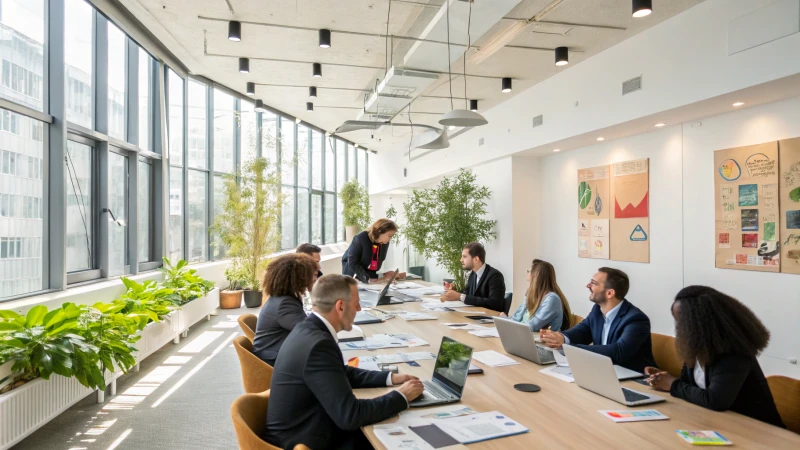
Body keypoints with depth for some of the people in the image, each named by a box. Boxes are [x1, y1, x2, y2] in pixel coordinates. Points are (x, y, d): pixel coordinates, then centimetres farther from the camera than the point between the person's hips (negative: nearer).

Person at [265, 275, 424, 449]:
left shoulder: (309, 329, 1)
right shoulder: (319, 344, -27)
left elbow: (343, 373, 16)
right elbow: (350, 415, -26)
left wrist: (390, 378, 8)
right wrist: (401, 396, -13)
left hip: (303, 432, 8)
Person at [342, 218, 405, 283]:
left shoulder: (384, 243, -2)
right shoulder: (360, 238, -20)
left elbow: (377, 265, 3)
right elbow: (352, 263, -25)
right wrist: (368, 278, -31)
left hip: (372, 276, 5)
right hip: (353, 277, -5)